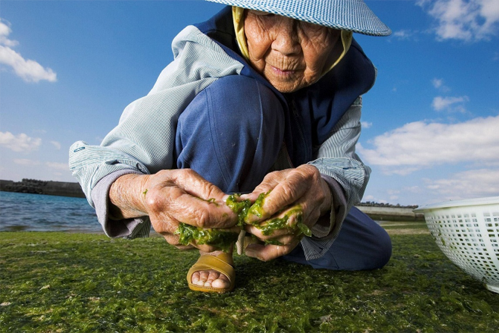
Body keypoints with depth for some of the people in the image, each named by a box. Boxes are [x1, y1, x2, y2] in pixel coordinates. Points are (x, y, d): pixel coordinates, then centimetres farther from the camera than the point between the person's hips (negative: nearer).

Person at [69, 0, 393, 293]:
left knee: (374, 251, 4)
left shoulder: (345, 81, -14)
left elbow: (341, 165, -26)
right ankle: (218, 246, -13)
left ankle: (257, 236, 16)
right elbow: (106, 160, -29)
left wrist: (322, 191, -51)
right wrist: (142, 191, -54)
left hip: (281, 204, 5)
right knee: (235, 98, -34)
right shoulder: (201, 60, -27)